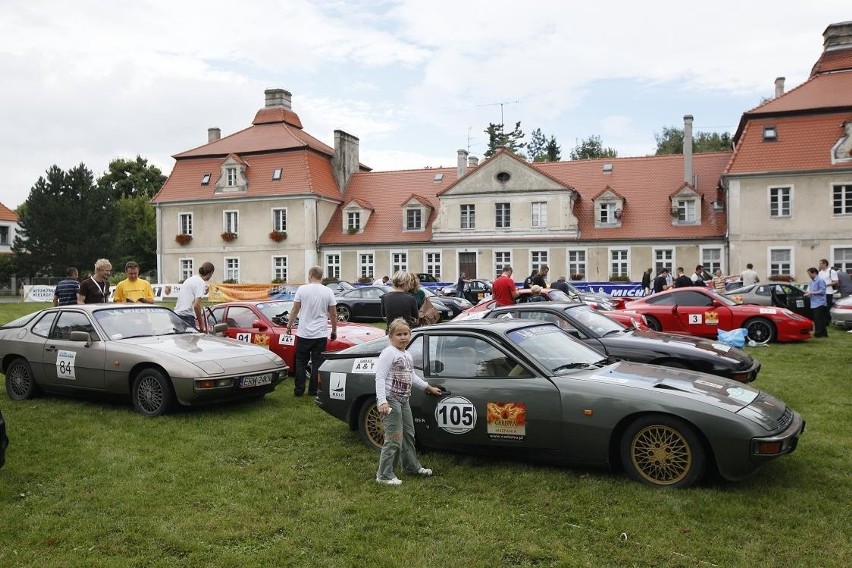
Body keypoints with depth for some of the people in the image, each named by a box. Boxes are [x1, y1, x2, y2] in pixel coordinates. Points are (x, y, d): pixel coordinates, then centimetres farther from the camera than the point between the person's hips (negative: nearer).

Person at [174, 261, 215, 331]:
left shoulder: (190, 278, 18)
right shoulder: (201, 283, -8)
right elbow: (196, 305, -18)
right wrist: (201, 323, -9)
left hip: (177, 314, 9)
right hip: (187, 316, -9)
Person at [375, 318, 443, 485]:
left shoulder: (407, 355, 15)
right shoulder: (388, 353, -13)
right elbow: (380, 377, -20)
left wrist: (429, 387, 33)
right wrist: (382, 401, -28)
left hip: (403, 400, 9)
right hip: (390, 400, -9)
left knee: (408, 434, 20)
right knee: (394, 439, -9)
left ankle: (412, 466, 36)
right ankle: (384, 475, 0)